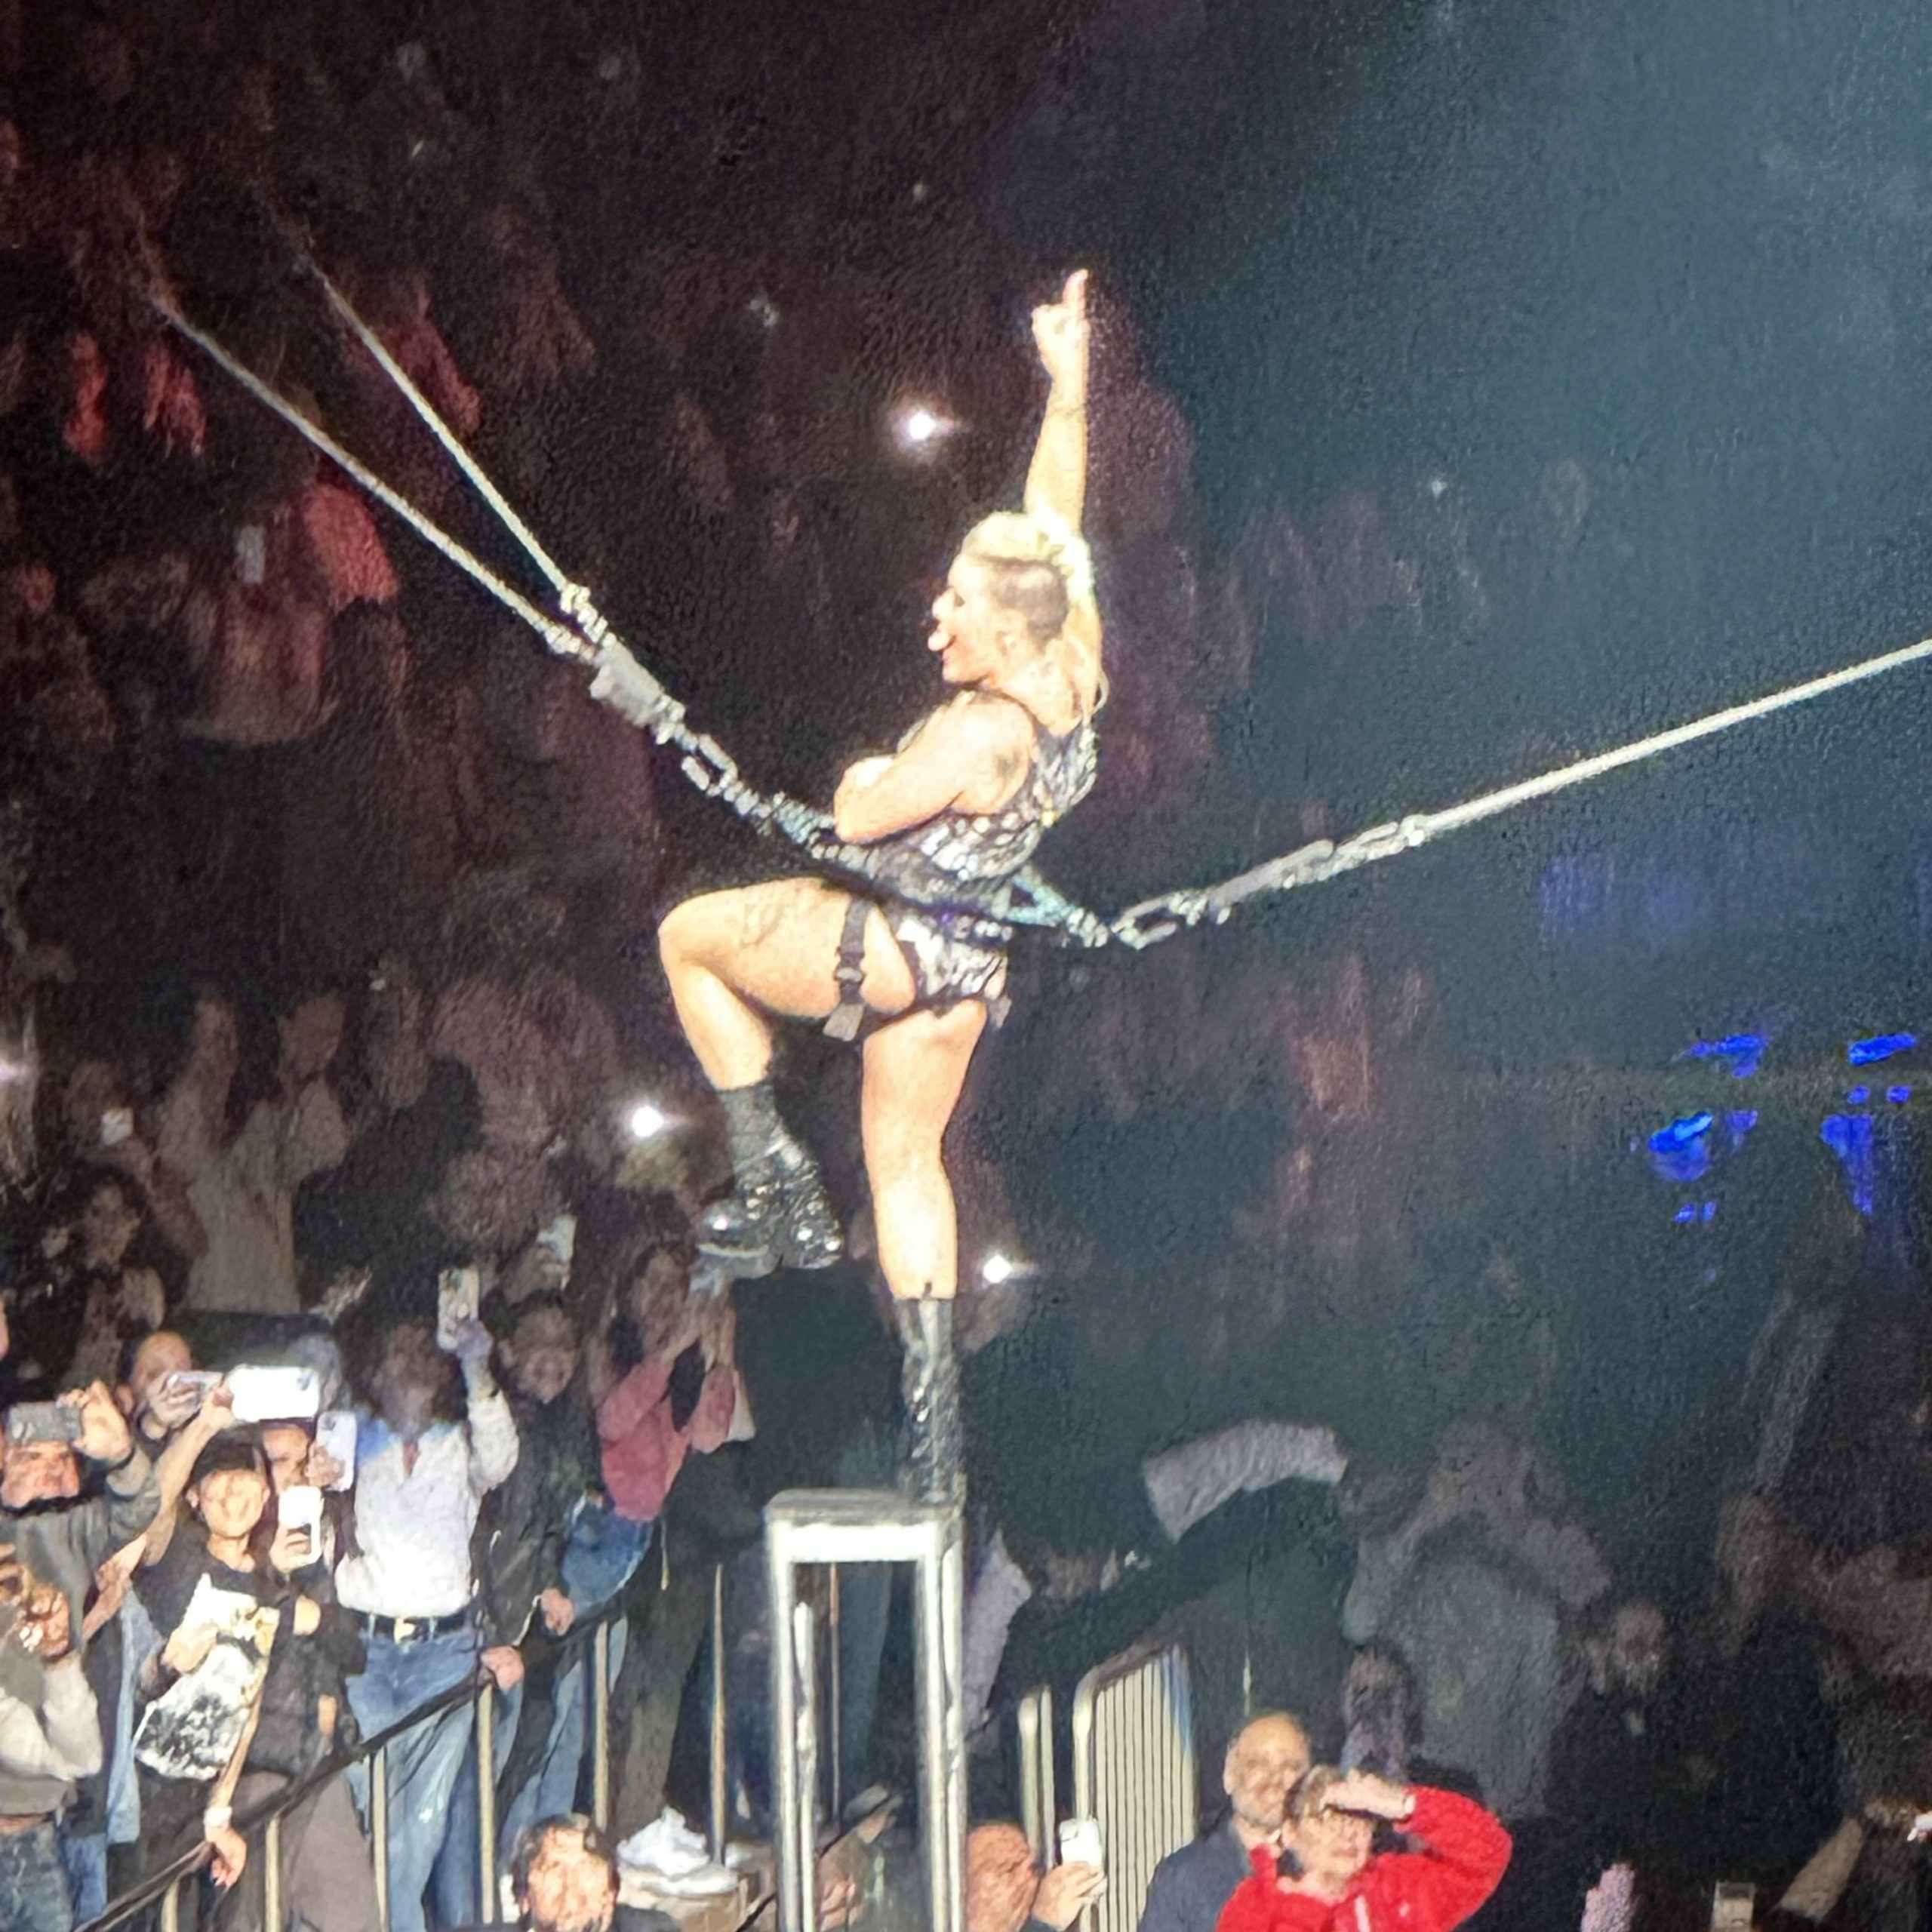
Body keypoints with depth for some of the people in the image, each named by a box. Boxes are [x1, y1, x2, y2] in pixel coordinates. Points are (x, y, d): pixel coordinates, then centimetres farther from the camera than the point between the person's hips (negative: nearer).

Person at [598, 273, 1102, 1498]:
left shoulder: (981, 731, -27)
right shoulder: (1076, 671, -5)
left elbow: (854, 820, -22)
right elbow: (1059, 525, 6)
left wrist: (864, 777, 0)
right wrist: (1070, 383, 8)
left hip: (892, 946, -8)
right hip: (970, 964, 9)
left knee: (691, 936, 11)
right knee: (906, 1160, 18)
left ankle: (776, 1181, 10)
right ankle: (935, 1394, 16)